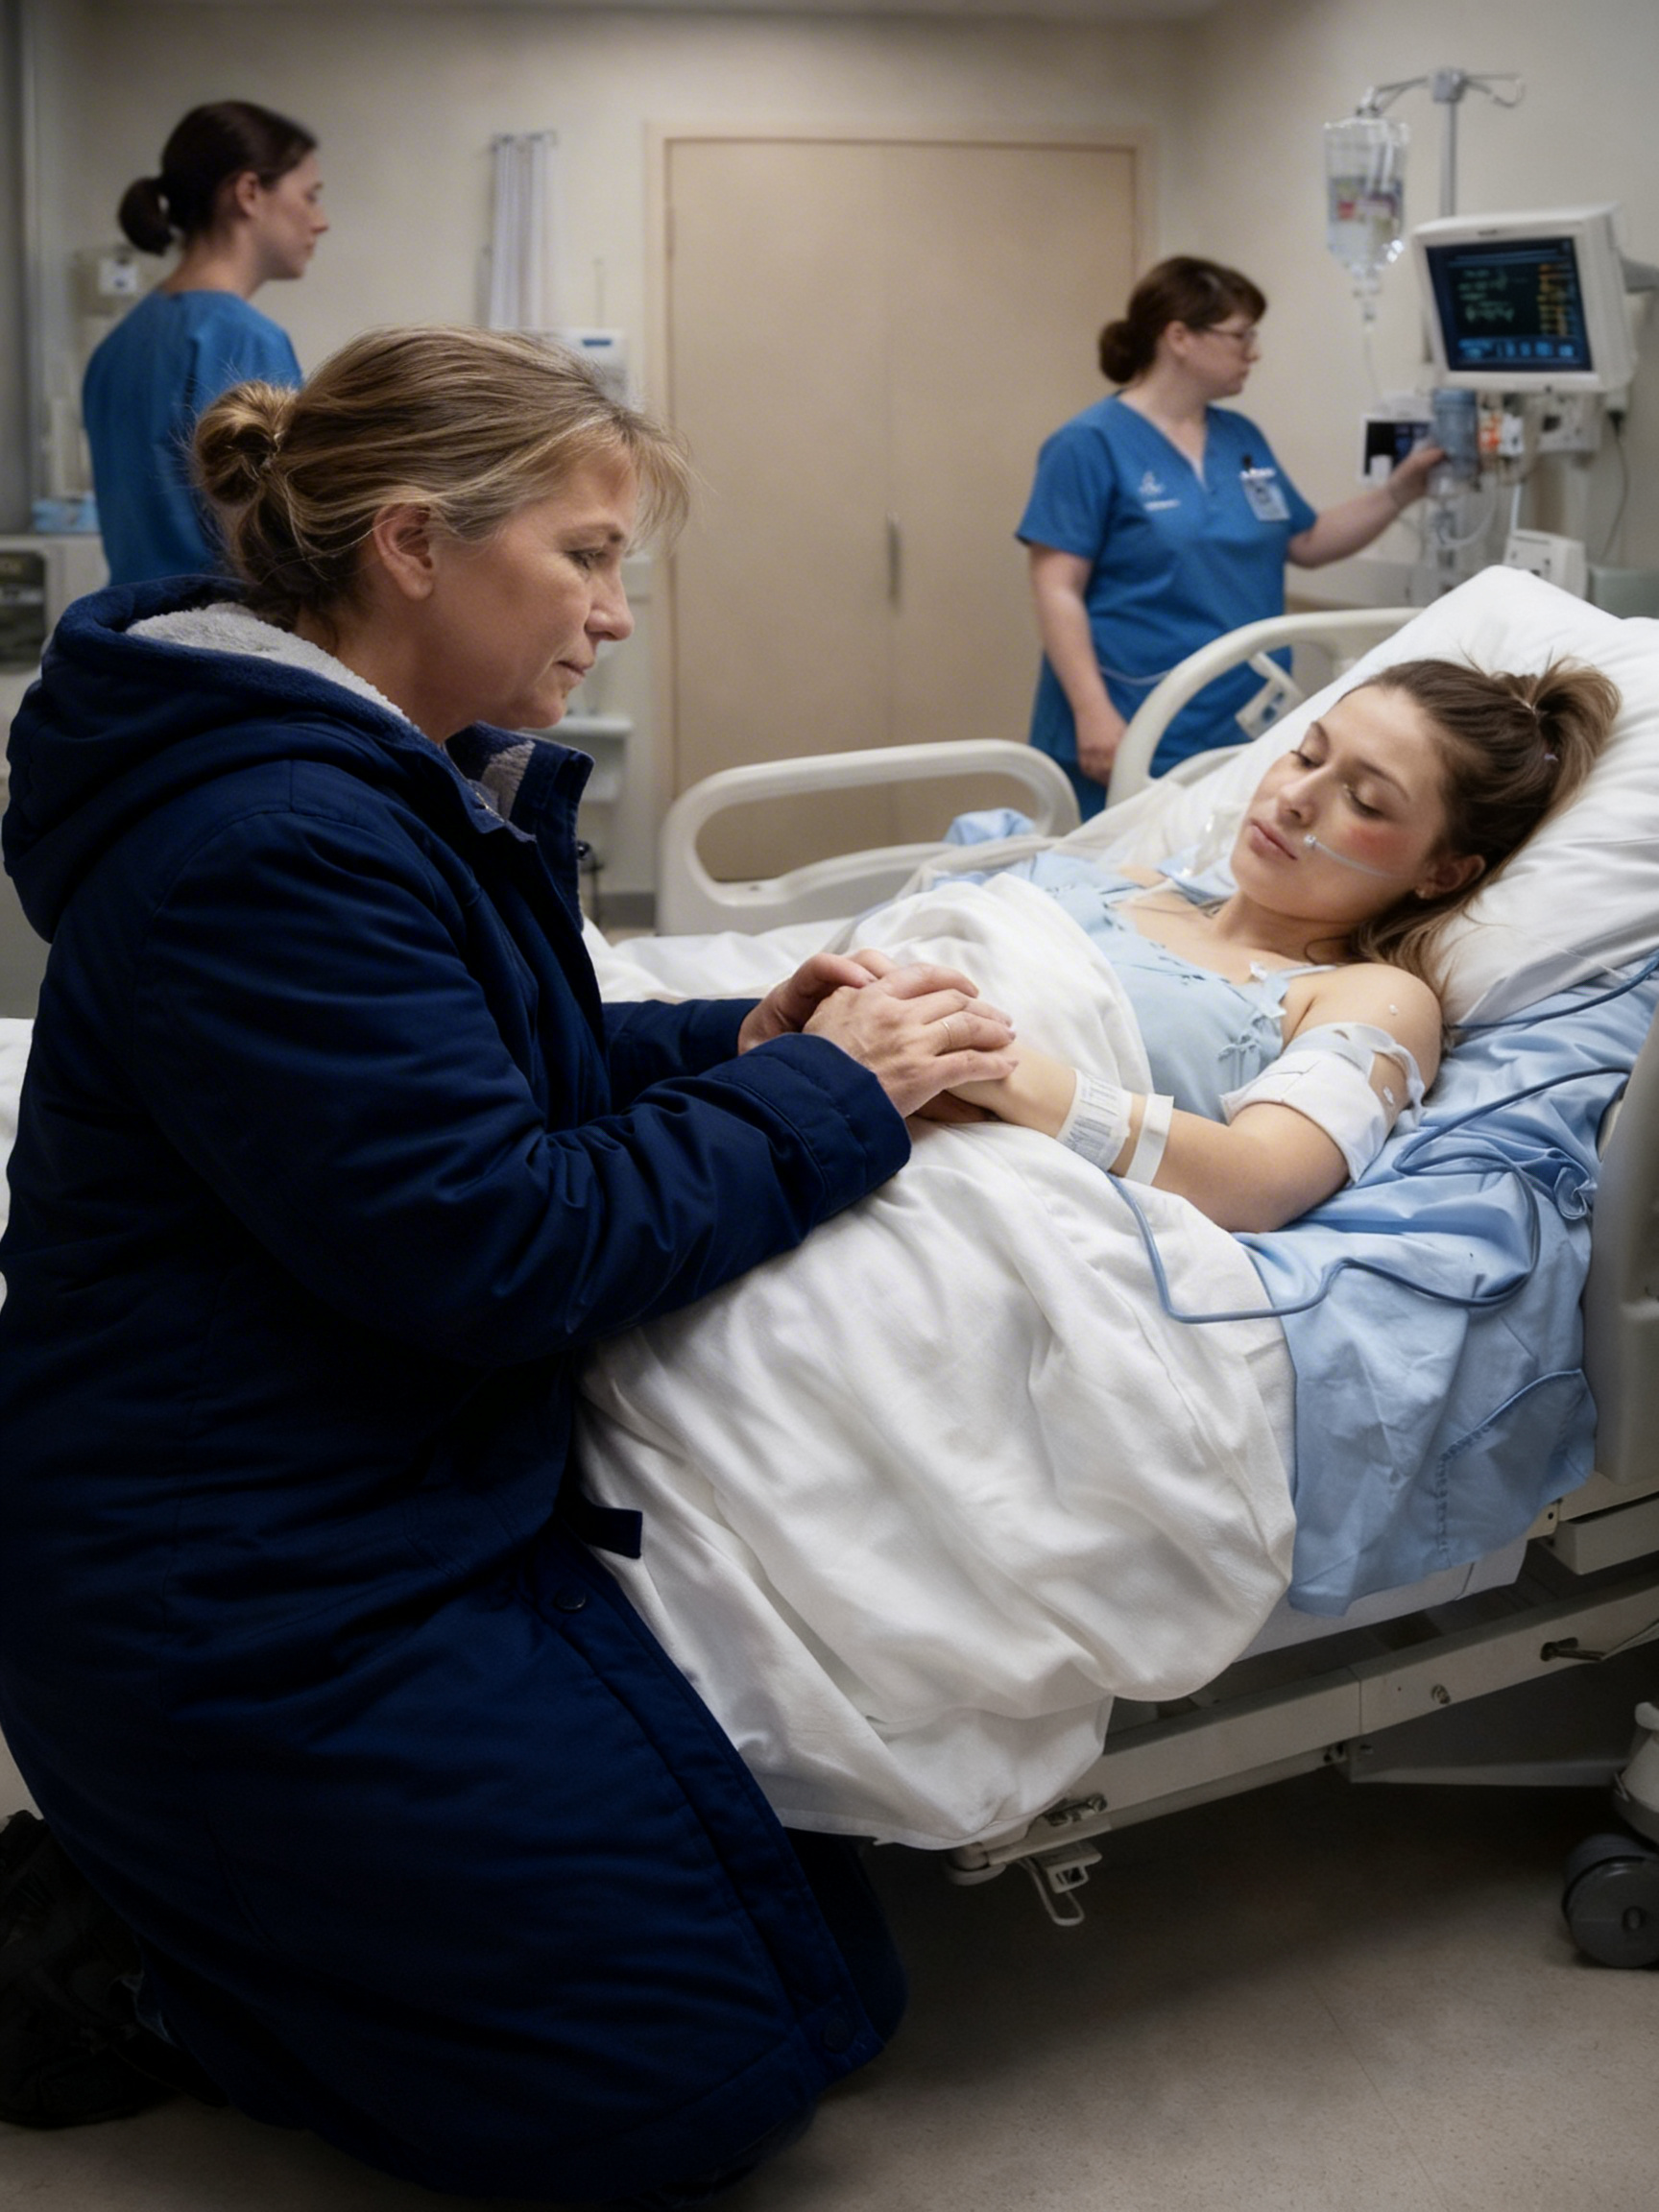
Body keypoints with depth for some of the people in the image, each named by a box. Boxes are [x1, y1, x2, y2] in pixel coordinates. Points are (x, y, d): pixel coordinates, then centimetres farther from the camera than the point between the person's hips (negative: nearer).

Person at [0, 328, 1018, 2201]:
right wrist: (821, 1098, -13)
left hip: (402, 1520, 10)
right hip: (245, 1605, -10)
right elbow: (497, 1250, -24)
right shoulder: (270, 843, -23)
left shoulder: (403, 786, 11)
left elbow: (484, 1076, 19)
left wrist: (734, 1043, 2)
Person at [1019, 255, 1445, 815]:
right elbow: (1058, 591, -12)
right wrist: (1093, 713, -21)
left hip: (1244, 729, 7)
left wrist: (1401, 489, 9)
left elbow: (1307, 543, 22)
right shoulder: (1092, 445, -7)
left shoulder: (1242, 439, 13)